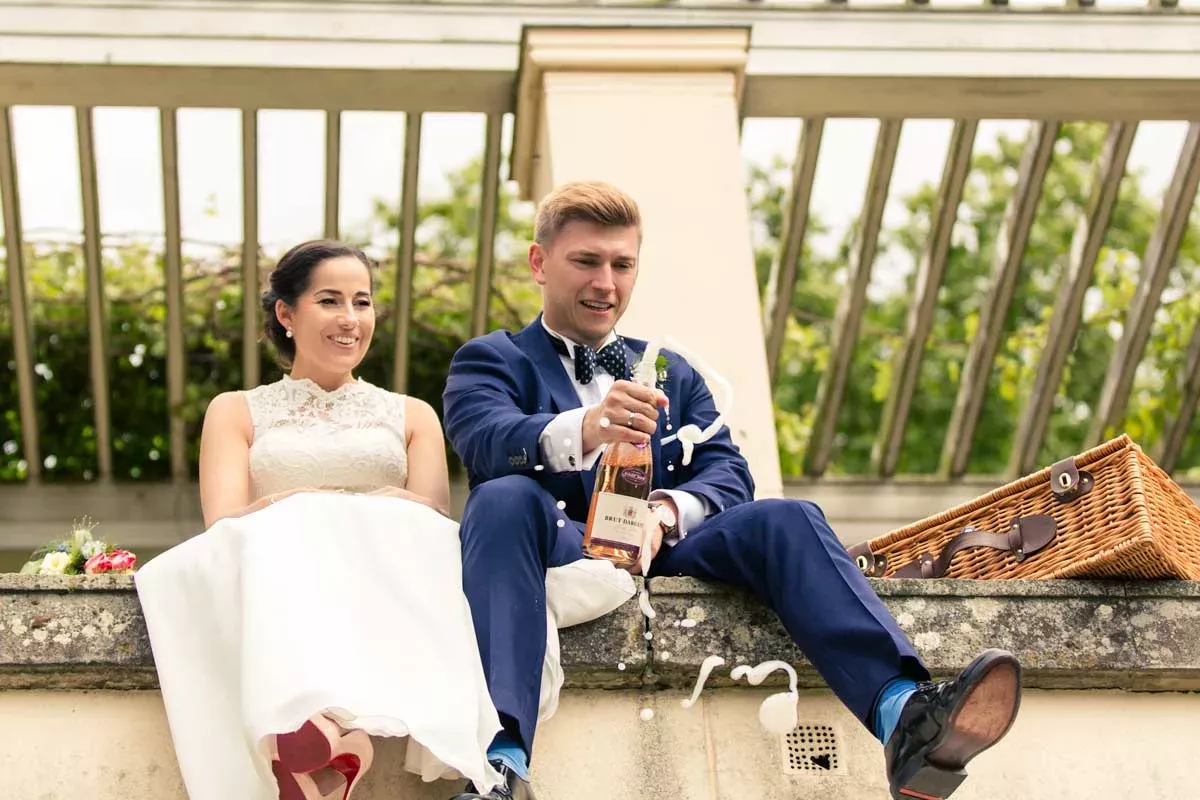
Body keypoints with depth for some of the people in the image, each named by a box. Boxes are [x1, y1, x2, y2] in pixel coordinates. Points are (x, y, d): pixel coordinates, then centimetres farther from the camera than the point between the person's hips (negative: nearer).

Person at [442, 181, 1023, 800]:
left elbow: (728, 474, 11)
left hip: (663, 554, 3)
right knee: (505, 499, -35)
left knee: (787, 519, -23)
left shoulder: (673, 373, 28)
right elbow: (485, 441, -10)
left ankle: (905, 718, -47)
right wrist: (583, 431, -34)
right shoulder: (491, 360, 15)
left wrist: (666, 513, -15)